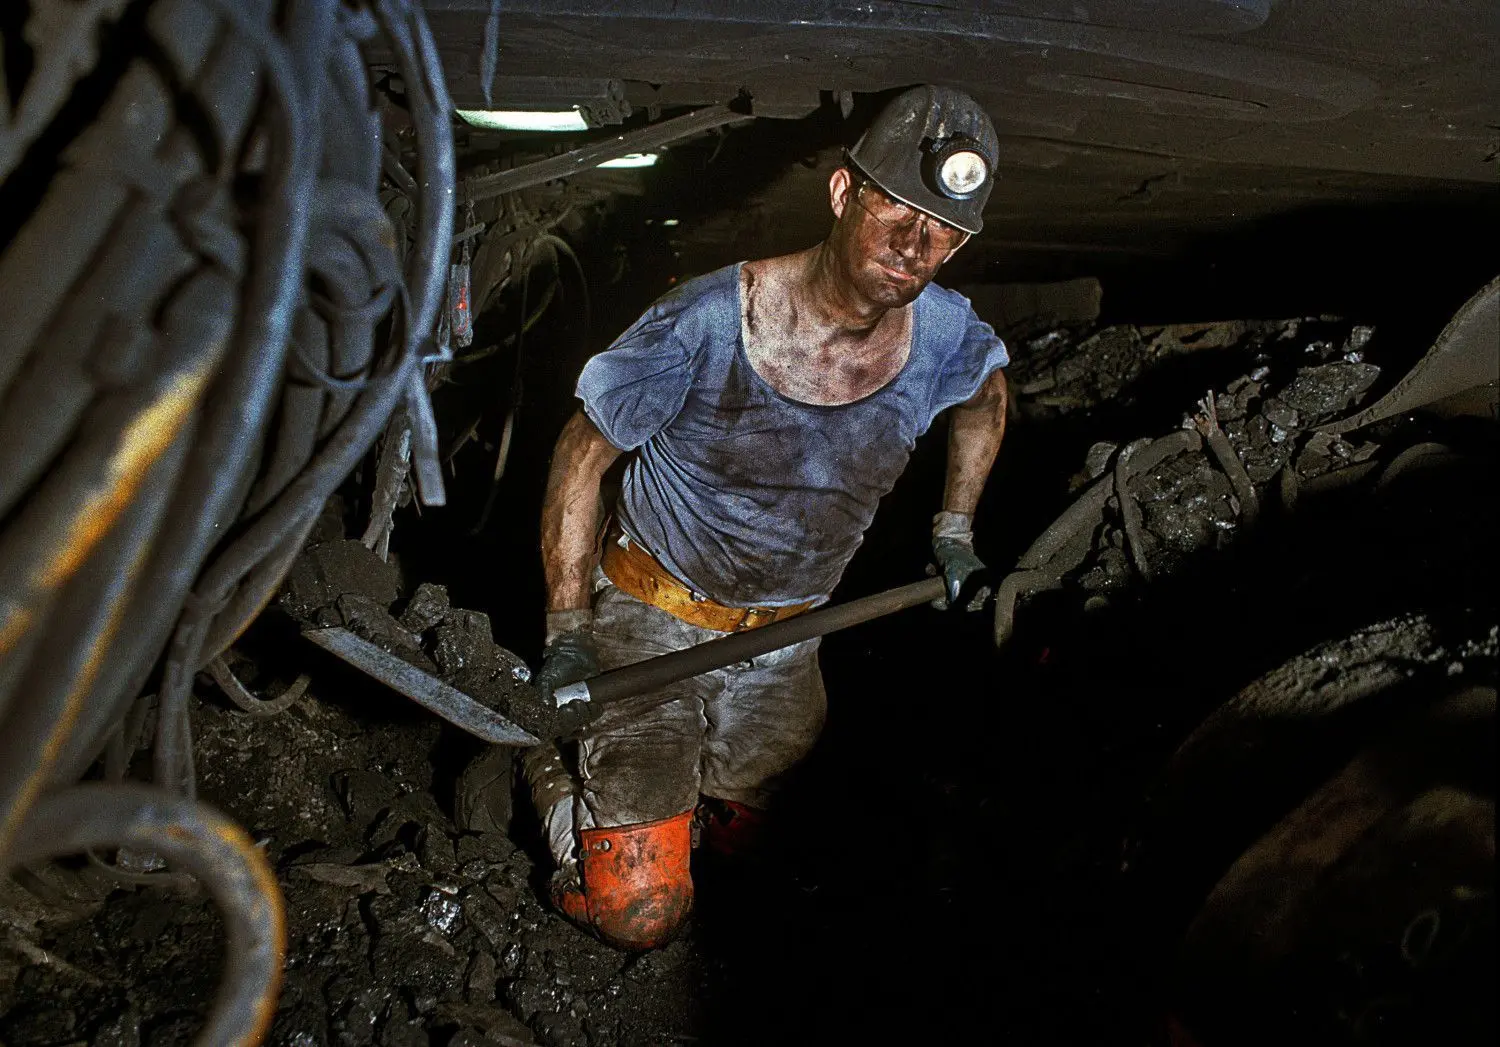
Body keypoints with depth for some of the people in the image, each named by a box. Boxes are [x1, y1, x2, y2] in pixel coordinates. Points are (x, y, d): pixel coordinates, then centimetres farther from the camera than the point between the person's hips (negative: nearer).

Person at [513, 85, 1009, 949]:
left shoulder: (945, 337, -14)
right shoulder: (706, 325, -25)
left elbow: (989, 394, 14)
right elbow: (584, 454, -12)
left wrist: (954, 527, 13)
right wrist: (566, 631, -13)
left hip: (785, 639, 4)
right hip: (655, 616, -4)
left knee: (736, 844, 23)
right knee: (639, 912, -3)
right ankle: (561, 760, 24)